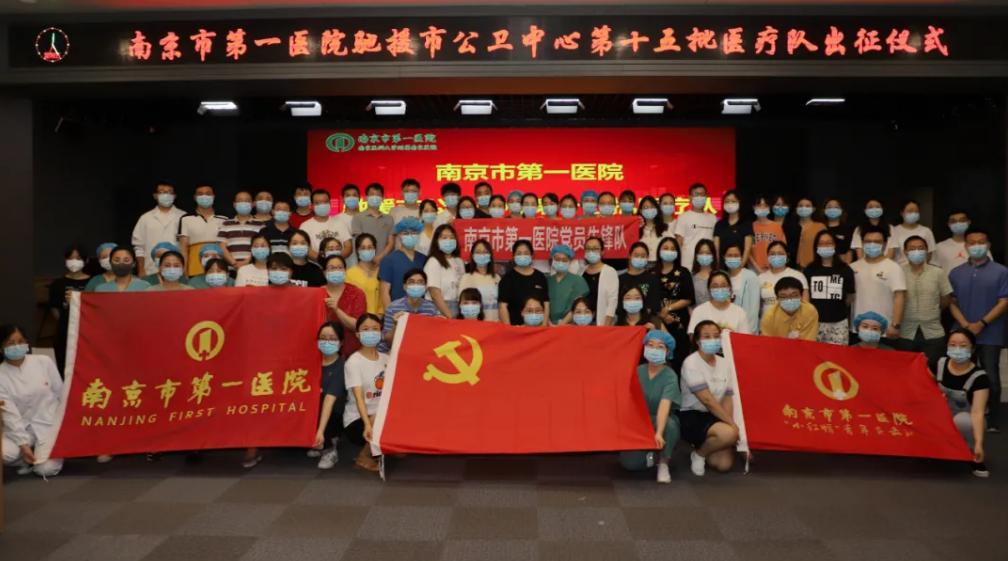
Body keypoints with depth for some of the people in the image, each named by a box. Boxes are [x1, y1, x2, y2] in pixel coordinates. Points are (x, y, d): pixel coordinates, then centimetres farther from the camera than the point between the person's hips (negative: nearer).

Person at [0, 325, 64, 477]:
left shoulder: (44, 362, -6)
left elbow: (61, 393, 3)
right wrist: (23, 444, -17)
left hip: (49, 424, -1)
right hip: (21, 428, 1)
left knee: (46, 469, -19)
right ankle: (28, 460, 3)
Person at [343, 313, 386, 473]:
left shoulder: (386, 359, 7)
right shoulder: (353, 362, -11)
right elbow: (358, 396, -23)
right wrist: (368, 424, -35)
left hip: (381, 416, 5)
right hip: (357, 419, -5)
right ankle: (364, 457, -1)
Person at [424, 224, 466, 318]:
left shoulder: (459, 262, 9)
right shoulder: (433, 262, -7)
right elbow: (435, 294, -12)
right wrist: (449, 316, -16)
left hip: (457, 307, 5)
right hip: (439, 308, -5)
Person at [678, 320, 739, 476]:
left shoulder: (724, 363, 5)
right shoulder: (691, 363, -15)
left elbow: (728, 399, 1)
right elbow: (707, 400, -21)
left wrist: (731, 423, -16)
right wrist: (732, 424, -21)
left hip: (714, 417, 6)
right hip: (691, 416, -6)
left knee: (725, 464, -9)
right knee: (729, 434, -32)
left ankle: (702, 445, 23)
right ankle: (698, 454, -3)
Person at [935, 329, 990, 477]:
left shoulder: (979, 377, -24)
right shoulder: (941, 363, -11)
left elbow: (977, 412, -33)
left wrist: (978, 443, -42)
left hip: (966, 418, -4)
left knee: (962, 420, -38)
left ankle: (976, 457, -11)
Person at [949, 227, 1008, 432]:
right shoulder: (956, 273, 10)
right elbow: (953, 303, 7)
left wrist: (981, 324, -14)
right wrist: (965, 325, -8)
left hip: (991, 335, -3)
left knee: (991, 378, -3)